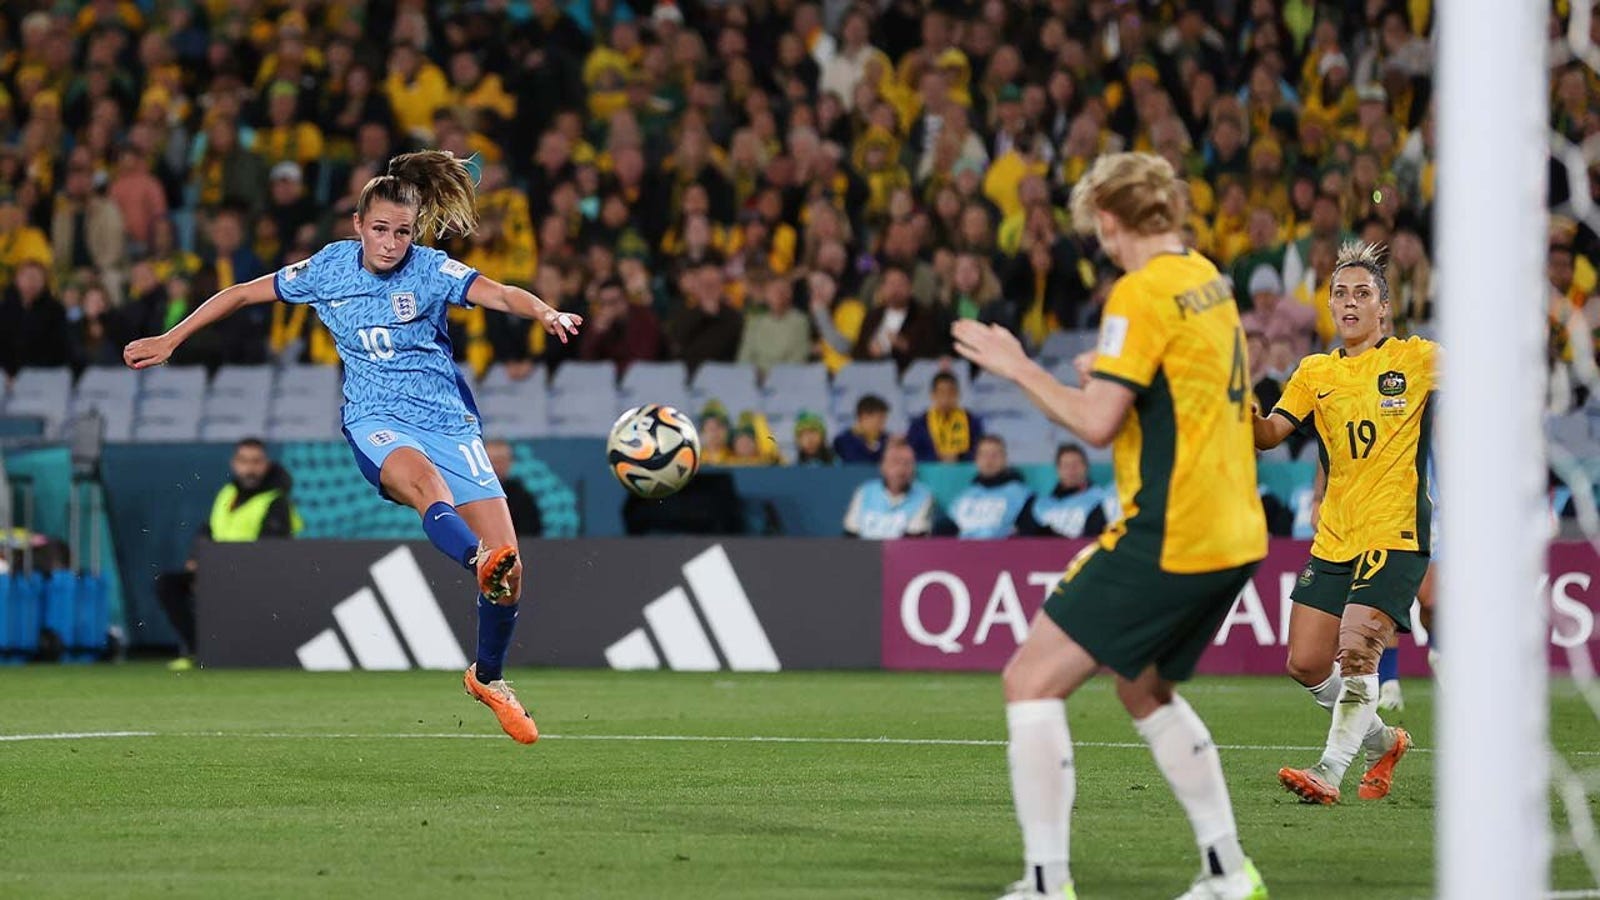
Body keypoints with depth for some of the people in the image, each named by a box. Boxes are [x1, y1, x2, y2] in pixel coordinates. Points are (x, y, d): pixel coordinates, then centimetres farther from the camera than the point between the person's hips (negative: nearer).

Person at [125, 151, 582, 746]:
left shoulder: (430, 270, -2)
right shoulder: (330, 268, 3)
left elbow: (498, 294, -18)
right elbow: (244, 294, 14)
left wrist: (543, 312, -40)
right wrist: (170, 340, 16)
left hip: (449, 421, 1)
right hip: (376, 420, -1)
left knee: (508, 562, -9)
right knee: (422, 477, -40)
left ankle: (489, 677, 17)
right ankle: (482, 563, -71)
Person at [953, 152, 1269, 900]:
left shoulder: (1142, 293, -13)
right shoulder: (1209, 282, 13)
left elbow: (1096, 421, -18)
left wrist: (1018, 368, -7)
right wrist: (1110, 376, 27)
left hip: (1168, 537, -9)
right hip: (1233, 534, 9)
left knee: (1032, 681, -6)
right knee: (1143, 687, 26)